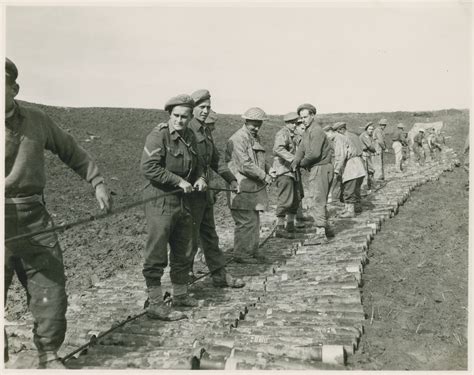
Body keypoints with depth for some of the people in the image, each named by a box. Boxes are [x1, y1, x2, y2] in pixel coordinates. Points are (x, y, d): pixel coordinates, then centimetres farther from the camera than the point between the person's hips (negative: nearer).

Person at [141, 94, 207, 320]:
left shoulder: (190, 137, 11)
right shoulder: (158, 135, -13)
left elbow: (197, 163, 25)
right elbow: (148, 167, -21)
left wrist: (201, 178, 4)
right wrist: (179, 181, -20)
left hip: (184, 201, 8)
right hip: (160, 201, -8)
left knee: (184, 252, 18)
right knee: (156, 255, -4)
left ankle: (180, 294, 34)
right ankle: (154, 304, 3)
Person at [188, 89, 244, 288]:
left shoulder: (206, 132, 14)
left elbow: (215, 160, 21)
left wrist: (230, 179, 15)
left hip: (206, 192, 9)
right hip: (190, 191, -9)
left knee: (210, 235, 14)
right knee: (190, 237, 2)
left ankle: (220, 275, 22)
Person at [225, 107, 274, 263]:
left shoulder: (256, 138, 17)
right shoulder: (237, 139, -15)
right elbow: (245, 165, -21)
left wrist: (268, 170, 6)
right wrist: (264, 176, -15)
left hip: (254, 187, 10)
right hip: (242, 189, -10)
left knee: (254, 221, 15)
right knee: (246, 221, -7)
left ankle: (252, 251, 25)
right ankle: (241, 254, 4)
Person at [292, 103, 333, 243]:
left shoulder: (316, 131, -16)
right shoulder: (307, 131, 16)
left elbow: (314, 153, -24)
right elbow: (302, 148, 9)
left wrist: (303, 163, -8)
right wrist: (296, 162, -8)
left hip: (320, 168, -10)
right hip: (316, 169, 10)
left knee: (318, 201, -8)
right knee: (321, 201, 18)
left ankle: (320, 233, -6)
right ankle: (325, 228, 29)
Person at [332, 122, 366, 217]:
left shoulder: (339, 138, -9)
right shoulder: (354, 136, 18)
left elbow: (340, 155, -17)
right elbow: (360, 150, 19)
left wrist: (337, 169, -17)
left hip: (350, 167, -9)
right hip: (359, 166, 9)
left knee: (348, 191, -4)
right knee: (356, 188, 22)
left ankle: (350, 210, -3)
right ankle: (357, 205, 35)